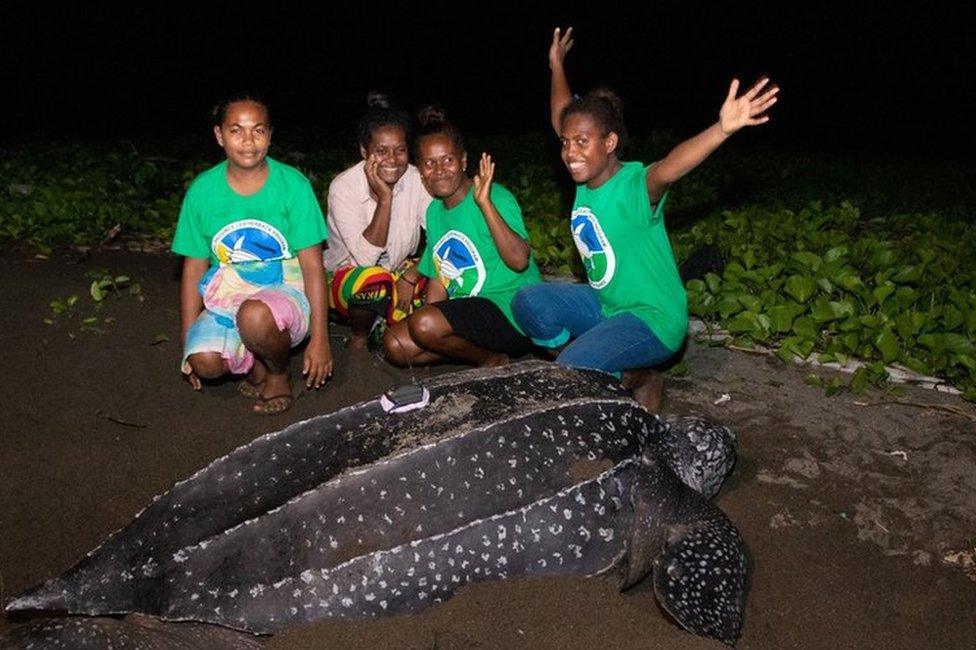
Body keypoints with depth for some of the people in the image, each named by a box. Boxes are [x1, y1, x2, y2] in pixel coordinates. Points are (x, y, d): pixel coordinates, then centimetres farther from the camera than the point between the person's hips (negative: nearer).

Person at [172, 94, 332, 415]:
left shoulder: (293, 185, -8)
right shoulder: (202, 191, -1)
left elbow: (312, 266, -7)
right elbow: (194, 269, 6)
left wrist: (319, 340, -11)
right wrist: (187, 345, 5)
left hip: (284, 290, -2)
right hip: (225, 299, 3)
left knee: (255, 316, -37)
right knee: (204, 362, -26)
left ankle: (279, 375, -3)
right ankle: (258, 361, 8)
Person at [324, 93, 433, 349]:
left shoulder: (417, 180, -12)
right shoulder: (344, 187, -21)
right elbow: (365, 257, -29)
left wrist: (411, 276, -24)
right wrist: (384, 197, -31)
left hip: (397, 273, 4)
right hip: (345, 277, -3)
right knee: (374, 280, -38)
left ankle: (386, 327, -1)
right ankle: (359, 338, -7)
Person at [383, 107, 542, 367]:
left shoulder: (494, 197, -13)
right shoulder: (434, 211, 11)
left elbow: (519, 260, -28)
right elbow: (439, 280, 15)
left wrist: (485, 202, -32)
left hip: (511, 313, -8)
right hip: (466, 309, 8)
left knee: (426, 324, -29)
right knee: (395, 344, -3)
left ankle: (493, 360, -2)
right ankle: (476, 347, 6)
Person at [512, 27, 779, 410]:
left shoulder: (635, 186, -22)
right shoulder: (586, 179, -1)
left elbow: (666, 169, -47)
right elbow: (563, 120, 15)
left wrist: (723, 129, -64)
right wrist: (556, 65, 24)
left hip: (653, 319, -7)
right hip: (603, 304, 8)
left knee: (572, 372, -25)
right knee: (527, 304, -9)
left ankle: (642, 380, 5)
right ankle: (588, 365, 6)